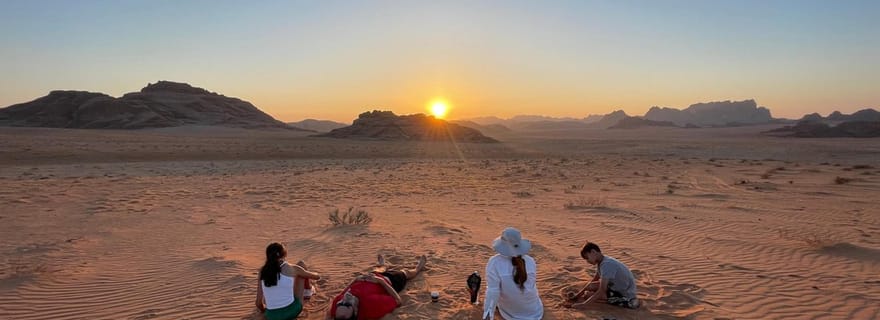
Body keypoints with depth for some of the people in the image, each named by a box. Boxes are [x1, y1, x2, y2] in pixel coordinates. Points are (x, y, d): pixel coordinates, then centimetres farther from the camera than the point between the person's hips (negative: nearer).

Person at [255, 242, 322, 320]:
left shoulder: (262, 271, 0)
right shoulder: (291, 268, -6)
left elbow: (259, 302, 0)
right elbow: (316, 276, 11)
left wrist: (263, 310, 23)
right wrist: (317, 275, 36)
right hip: (292, 311, -3)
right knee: (301, 263, 16)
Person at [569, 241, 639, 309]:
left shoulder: (606, 264, -26)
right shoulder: (601, 262, 4)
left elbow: (601, 291, -29)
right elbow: (593, 281, 17)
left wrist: (583, 304, -28)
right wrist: (579, 294, 11)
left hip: (625, 294, -10)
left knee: (588, 295, -17)